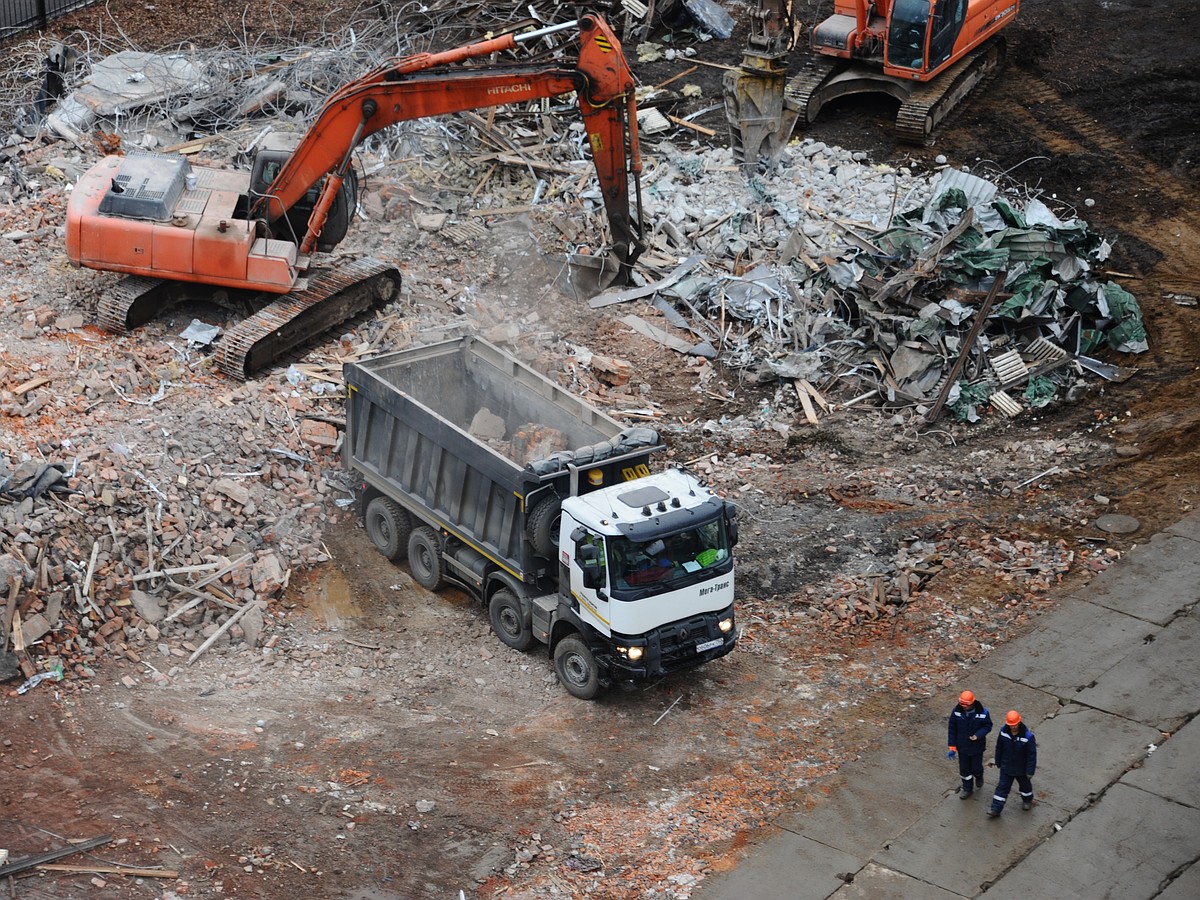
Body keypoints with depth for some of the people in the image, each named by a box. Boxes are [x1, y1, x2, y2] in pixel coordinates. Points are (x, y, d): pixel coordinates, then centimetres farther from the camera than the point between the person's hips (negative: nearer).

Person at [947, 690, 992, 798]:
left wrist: (978, 735, -26)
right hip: (962, 746, 2)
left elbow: (988, 726, -8)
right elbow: (952, 729, -8)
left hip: (977, 747, -2)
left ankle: (978, 776, 50)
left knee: (976, 767, 13)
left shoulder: (982, 712, -22)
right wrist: (951, 747, -8)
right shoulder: (956, 711, -17)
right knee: (964, 769, 14)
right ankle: (967, 788, 36)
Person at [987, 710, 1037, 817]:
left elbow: (1032, 755, -20)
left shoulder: (1028, 736, -28)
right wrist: (998, 762, 9)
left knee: (1025, 785, 23)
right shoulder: (1003, 732, -16)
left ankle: (1027, 800, 51)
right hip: (1006, 767, 2)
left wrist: (1030, 771, -17)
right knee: (1002, 787, 5)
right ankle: (995, 809, 12)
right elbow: (999, 748, 0)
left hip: (1021, 768, -2)